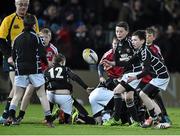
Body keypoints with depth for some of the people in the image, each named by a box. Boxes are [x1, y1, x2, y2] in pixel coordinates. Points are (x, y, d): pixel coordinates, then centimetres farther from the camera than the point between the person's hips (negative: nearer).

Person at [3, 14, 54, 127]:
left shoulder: (17, 39, 7)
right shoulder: (36, 37, -4)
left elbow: (13, 57, 10)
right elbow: (42, 54, -7)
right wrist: (47, 63, 11)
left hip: (20, 71, 3)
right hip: (35, 70, -3)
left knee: (17, 96, 7)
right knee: (42, 95, 3)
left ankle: (11, 116, -15)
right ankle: (49, 120, -1)